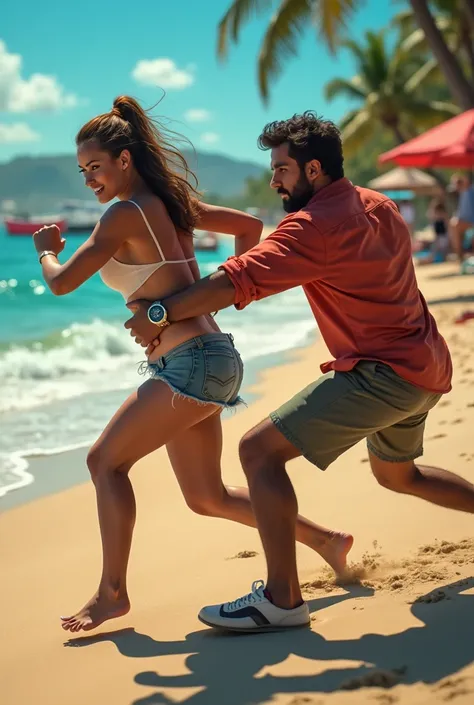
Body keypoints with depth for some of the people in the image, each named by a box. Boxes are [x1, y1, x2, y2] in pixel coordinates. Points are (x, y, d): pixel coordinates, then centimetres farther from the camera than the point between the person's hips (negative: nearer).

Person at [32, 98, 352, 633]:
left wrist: (45, 249, 11)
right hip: (205, 360, 9)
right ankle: (325, 540, 22)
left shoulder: (124, 214, -12)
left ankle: (112, 592, 2)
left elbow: (61, 283, -11)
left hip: (191, 363, -9)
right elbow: (250, 226, 23)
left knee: (106, 461, -4)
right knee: (207, 498, 14)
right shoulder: (173, 202, 13)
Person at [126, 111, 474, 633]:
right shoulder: (380, 207, 12)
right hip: (427, 365, 10)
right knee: (397, 473, 33)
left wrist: (159, 314, -12)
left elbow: (237, 281, -22)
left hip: (384, 372, -10)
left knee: (260, 450, -13)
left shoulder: (314, 226, -16)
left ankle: (281, 599, -16)